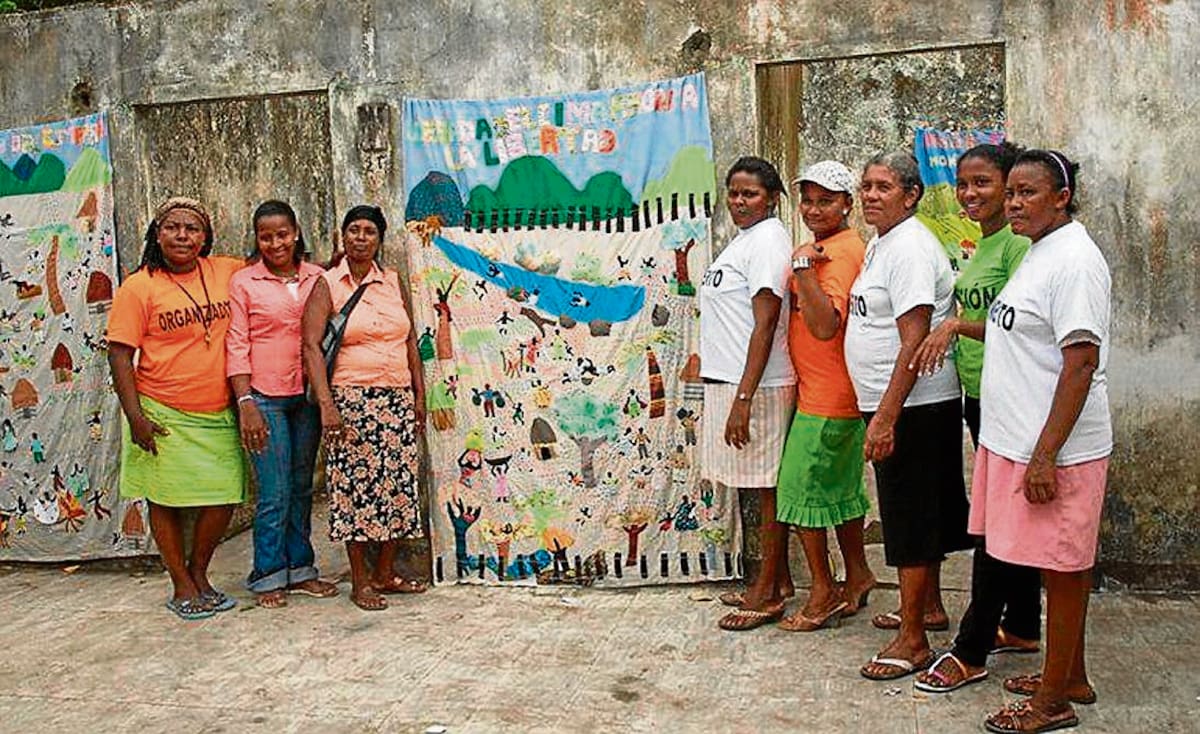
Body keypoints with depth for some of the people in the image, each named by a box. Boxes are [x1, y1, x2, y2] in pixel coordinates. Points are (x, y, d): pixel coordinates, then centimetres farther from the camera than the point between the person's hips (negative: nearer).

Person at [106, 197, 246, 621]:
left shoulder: (226, 272, 5)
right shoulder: (139, 288, -5)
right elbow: (119, 354, -6)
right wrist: (135, 416, -13)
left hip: (218, 415, 4)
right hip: (164, 417, -3)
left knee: (223, 499, 3)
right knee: (167, 501, 6)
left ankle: (199, 573, 27)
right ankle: (182, 588, 22)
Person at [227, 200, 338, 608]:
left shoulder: (316, 278, 8)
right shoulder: (243, 282, -1)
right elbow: (236, 345, -4)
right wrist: (245, 402, -12)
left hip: (307, 396, 4)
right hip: (264, 397, -3)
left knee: (302, 487, 12)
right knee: (274, 493, -2)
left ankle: (300, 569, 23)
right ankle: (268, 576, 12)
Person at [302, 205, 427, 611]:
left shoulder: (392, 281, 12)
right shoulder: (327, 285, -2)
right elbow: (311, 345, -10)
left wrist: (419, 393, 12)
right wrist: (326, 403, -19)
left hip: (399, 400, 5)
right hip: (353, 400, -5)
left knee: (398, 484, 8)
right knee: (357, 486, -1)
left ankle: (385, 572, 22)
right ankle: (360, 582, 11)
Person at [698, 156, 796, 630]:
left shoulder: (767, 240, -14)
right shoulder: (746, 239, 16)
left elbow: (765, 324, -20)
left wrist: (743, 399, -23)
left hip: (756, 387, -10)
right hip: (731, 380, 10)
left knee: (766, 489, 0)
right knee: (762, 489, 15)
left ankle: (769, 594, 10)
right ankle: (777, 581, 27)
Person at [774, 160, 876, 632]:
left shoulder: (841, 252, -17)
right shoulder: (827, 247, 14)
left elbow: (825, 326, -28)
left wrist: (803, 268, -29)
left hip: (826, 397, -10)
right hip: (838, 395, 10)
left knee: (802, 488, -1)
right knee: (840, 487, 19)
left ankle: (824, 593, 11)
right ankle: (857, 576, 34)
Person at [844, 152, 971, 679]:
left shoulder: (910, 248, -17)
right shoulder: (880, 244, 14)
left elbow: (914, 342, -24)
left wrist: (885, 417, -26)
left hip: (911, 408, -10)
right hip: (889, 405, 10)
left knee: (912, 518, -3)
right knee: (922, 513, 20)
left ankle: (912, 642, 6)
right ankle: (929, 606, 36)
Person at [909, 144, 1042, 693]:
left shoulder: (1018, 242, -15)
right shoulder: (980, 244, 13)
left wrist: (958, 322, -21)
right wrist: (954, 329, 7)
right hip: (978, 397, 9)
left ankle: (971, 651, 7)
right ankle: (1022, 627, 32)